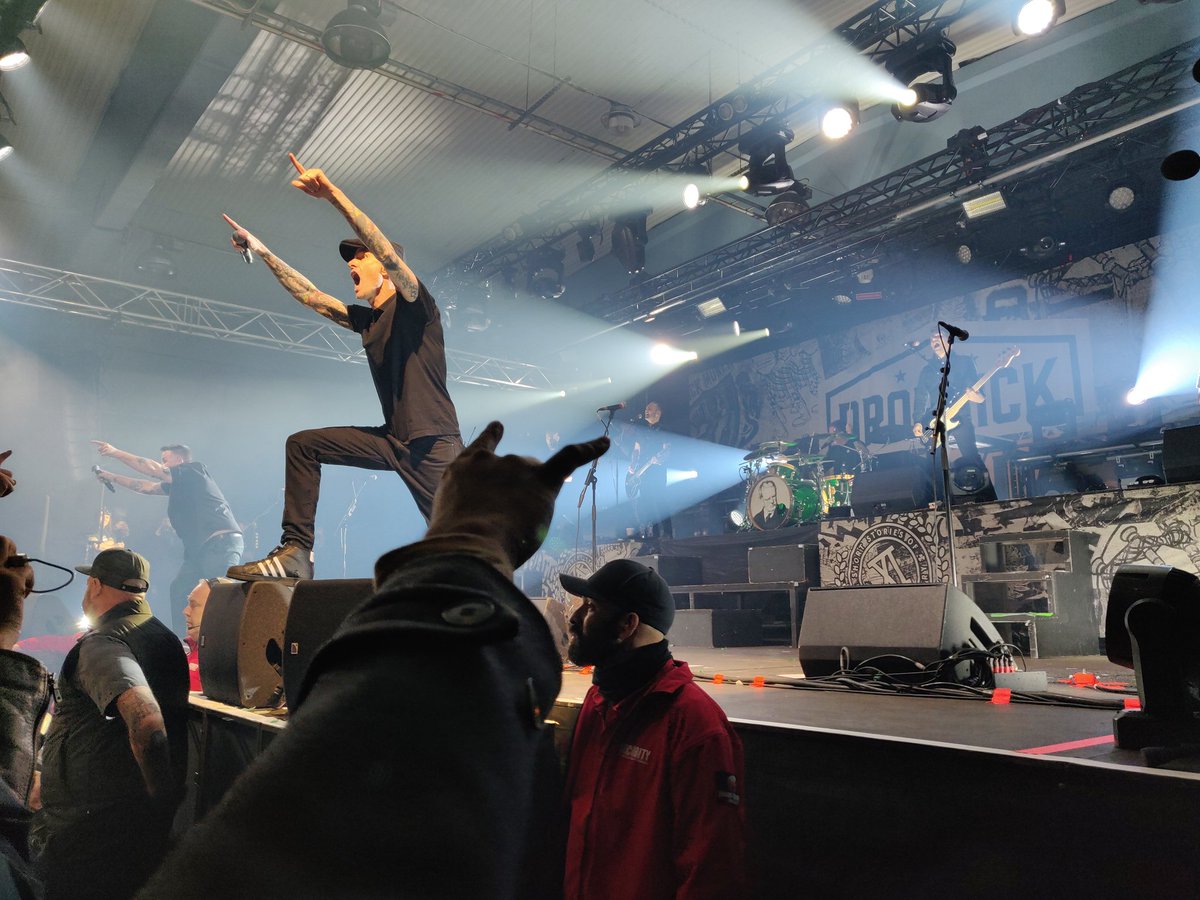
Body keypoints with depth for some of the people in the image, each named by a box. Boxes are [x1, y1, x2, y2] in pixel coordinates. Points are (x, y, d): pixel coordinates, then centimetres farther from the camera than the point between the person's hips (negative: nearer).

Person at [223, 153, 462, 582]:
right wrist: (263, 251, 22)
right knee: (303, 444, 1)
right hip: (393, 441, 7)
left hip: (434, 444, -7)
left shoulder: (414, 305, -5)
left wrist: (334, 194, -29)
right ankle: (296, 552, -4)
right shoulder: (366, 320, 16)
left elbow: (388, 250, -22)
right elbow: (311, 297, 22)